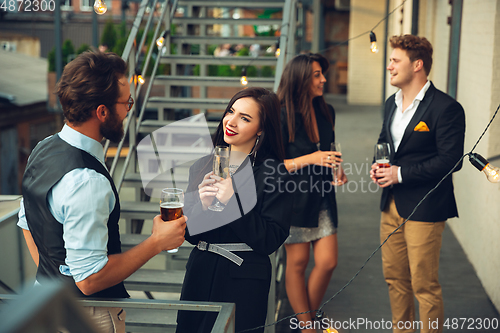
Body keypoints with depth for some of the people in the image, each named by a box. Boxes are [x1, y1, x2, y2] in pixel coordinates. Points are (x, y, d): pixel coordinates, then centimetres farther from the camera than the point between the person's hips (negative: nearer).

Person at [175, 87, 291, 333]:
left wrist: (234, 200, -20)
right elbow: (189, 233, 7)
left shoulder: (273, 172, -8)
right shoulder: (202, 166, 6)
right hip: (200, 273, 5)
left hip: (245, 279, -4)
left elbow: (271, 240, -13)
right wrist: (202, 205, -13)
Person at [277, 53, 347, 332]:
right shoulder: (283, 117, -13)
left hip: (323, 198, 6)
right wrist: (310, 159, -21)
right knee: (298, 264, 7)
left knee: (328, 262, 4)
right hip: (294, 198, -6)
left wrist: (337, 171, 2)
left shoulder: (326, 112, 6)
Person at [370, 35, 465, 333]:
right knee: (395, 278, 17)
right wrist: (378, 165, 2)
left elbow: (450, 160, -19)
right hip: (392, 206, 8)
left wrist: (401, 173, -19)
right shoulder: (392, 103, 11)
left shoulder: (446, 108, -15)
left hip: (424, 210, -8)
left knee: (424, 285, 0)